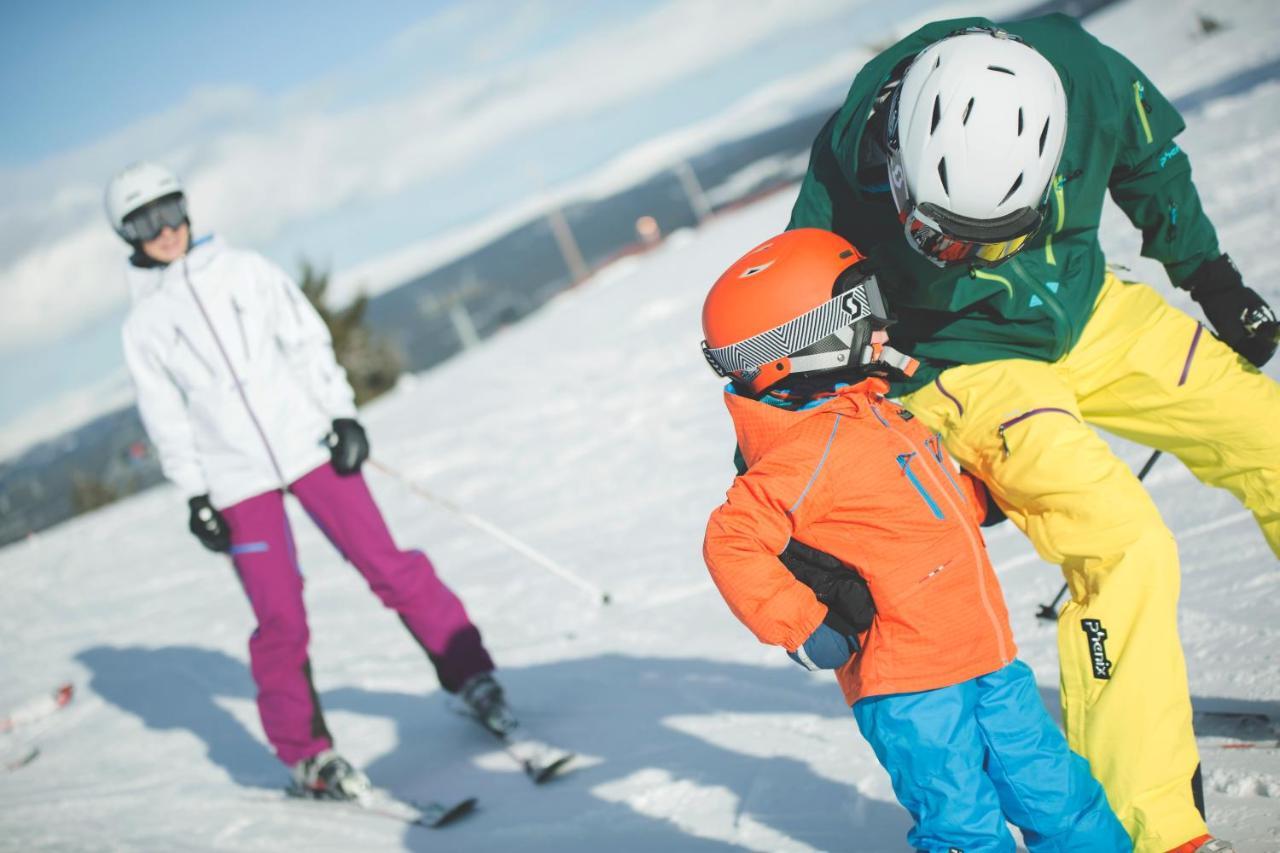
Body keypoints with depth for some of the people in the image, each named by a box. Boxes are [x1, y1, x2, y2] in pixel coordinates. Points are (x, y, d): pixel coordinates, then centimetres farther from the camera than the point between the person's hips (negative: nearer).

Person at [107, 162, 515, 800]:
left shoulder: (243, 270, 6)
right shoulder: (143, 326, 5)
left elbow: (306, 340, 5)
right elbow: (166, 418, 4)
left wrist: (341, 414, -4)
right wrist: (195, 496, -1)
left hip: (307, 443, 1)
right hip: (237, 480, -1)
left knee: (387, 566, -4)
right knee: (280, 619, -4)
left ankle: (472, 679, 9)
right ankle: (305, 755, 9)